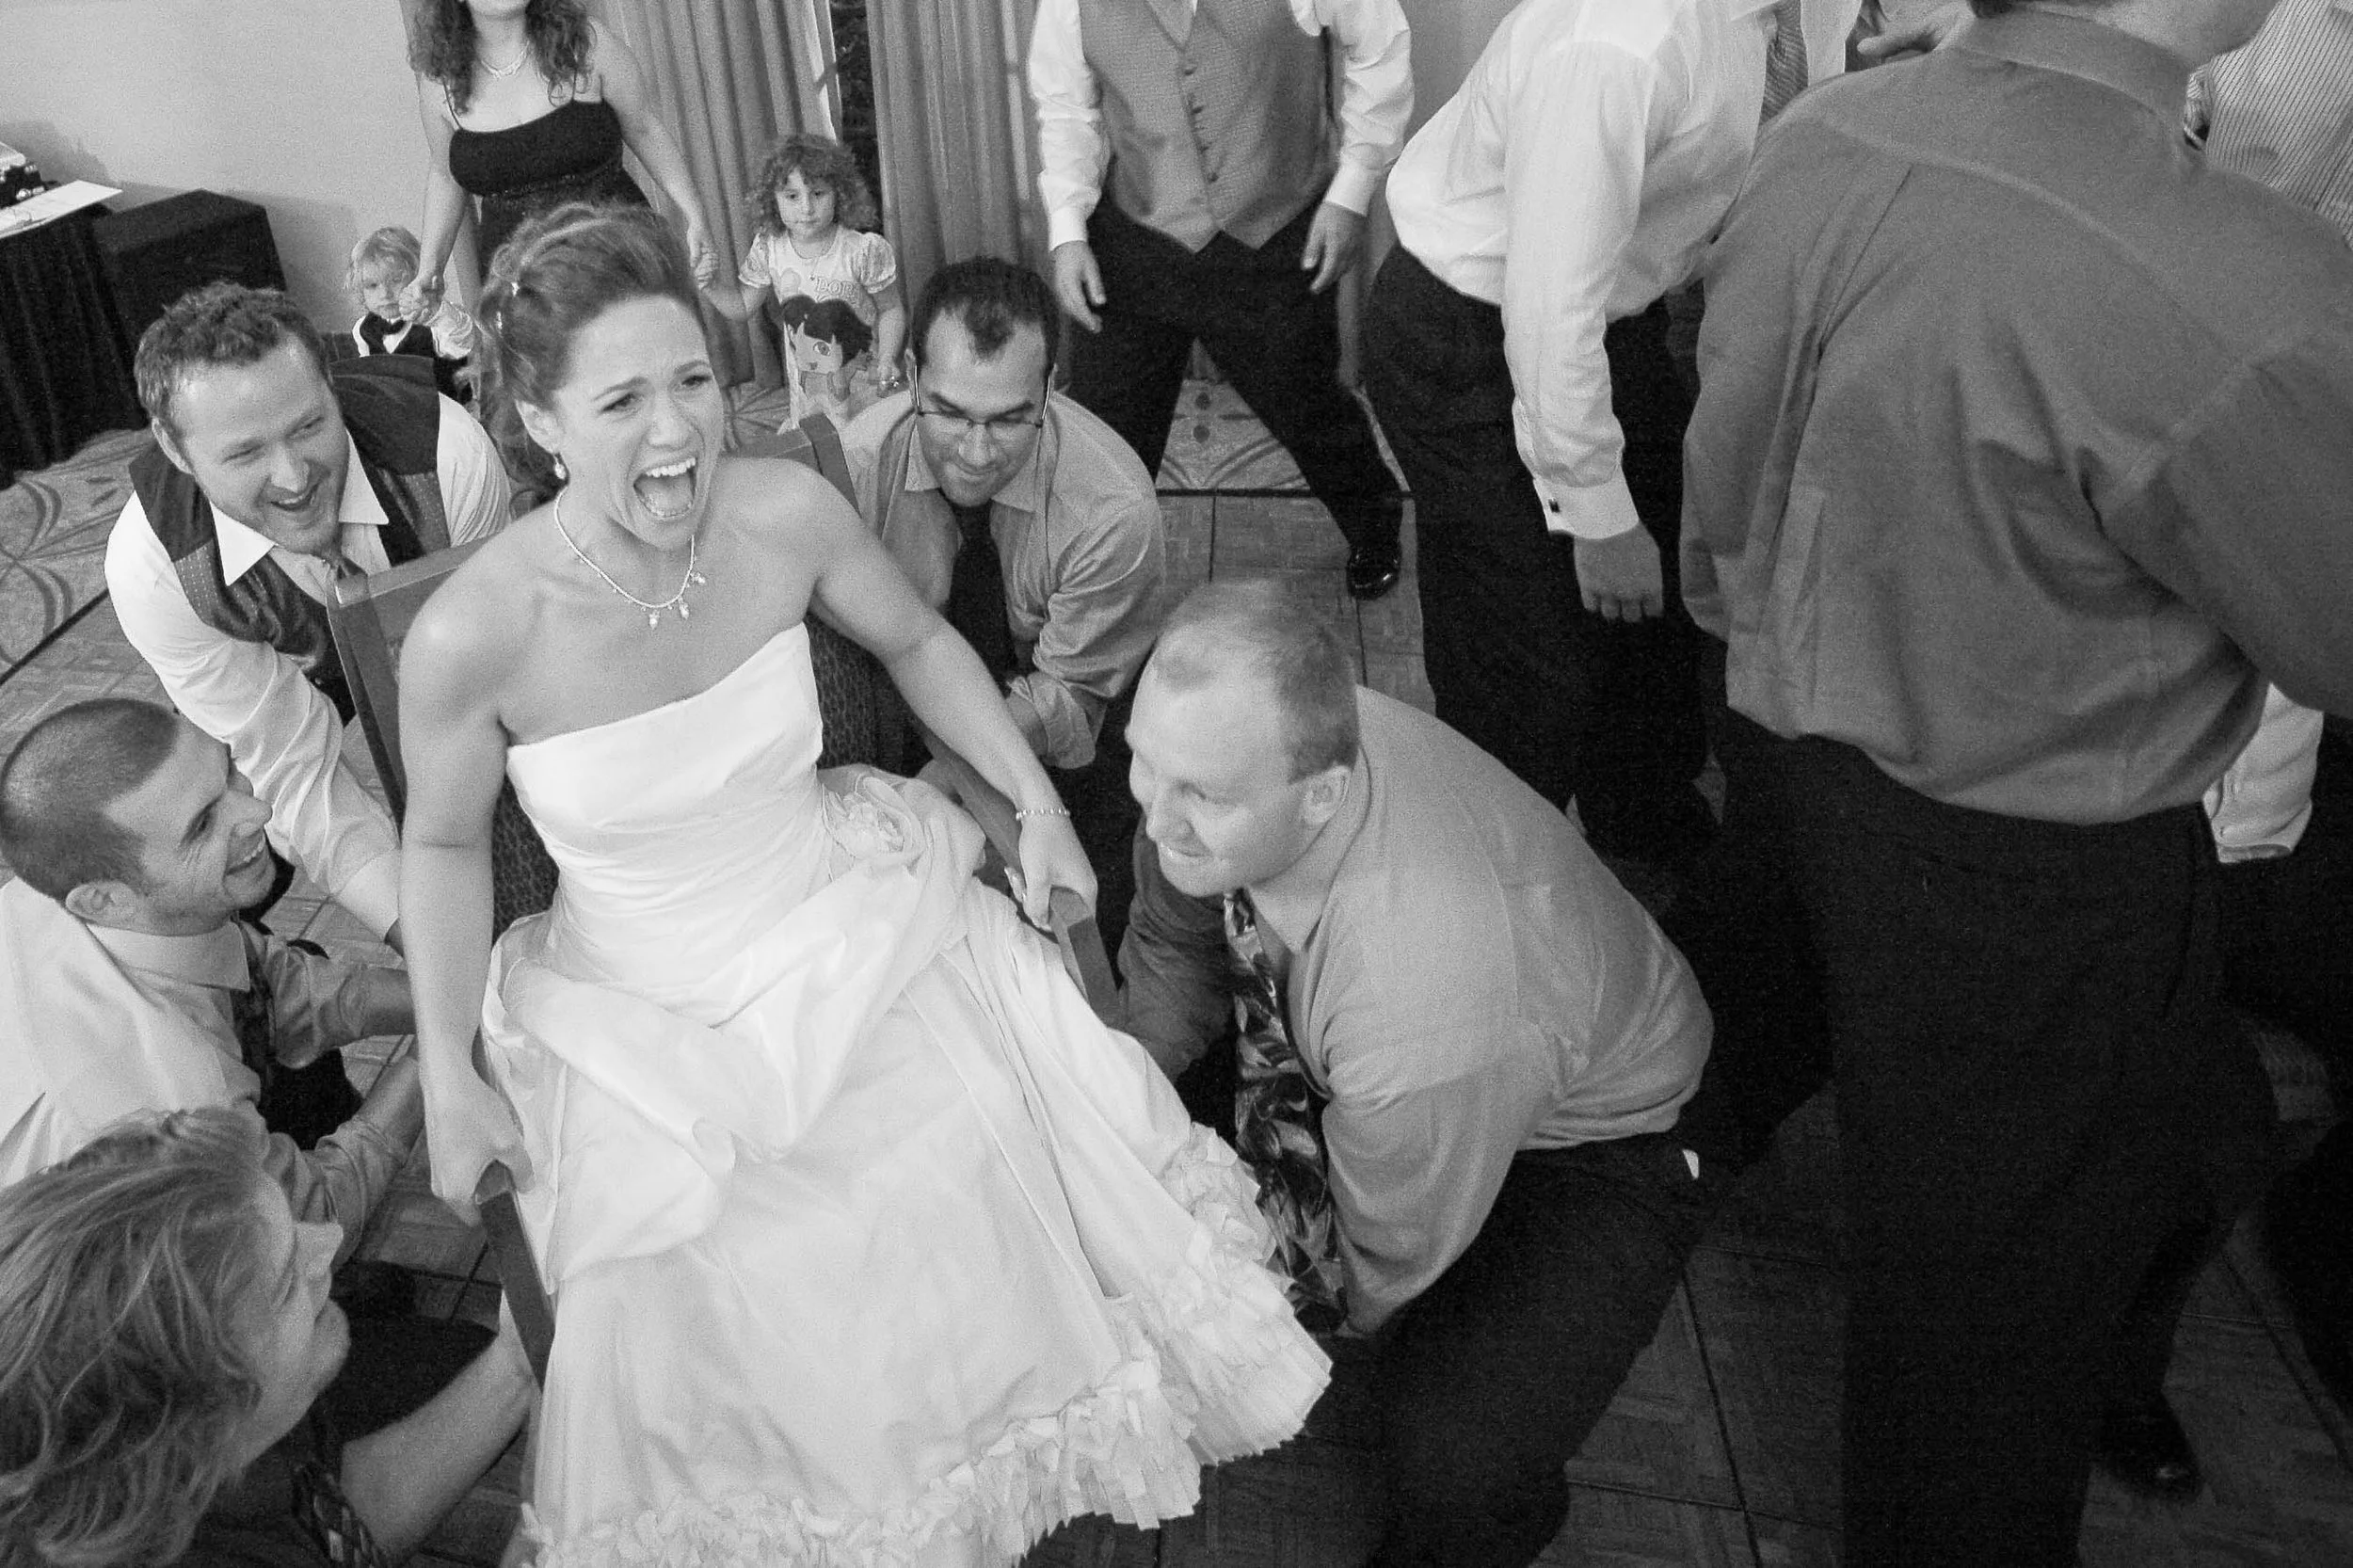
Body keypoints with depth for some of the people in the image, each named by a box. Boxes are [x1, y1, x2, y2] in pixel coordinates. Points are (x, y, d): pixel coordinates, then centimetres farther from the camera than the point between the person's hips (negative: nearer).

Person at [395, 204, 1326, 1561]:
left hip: (856, 924, 2)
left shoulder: (787, 511, -16)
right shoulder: (473, 636, -23)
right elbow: (446, 846, -4)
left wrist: (1040, 806, 0)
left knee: (1002, 1196, -9)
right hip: (651, 1015, -2)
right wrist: (449, 1082, -5)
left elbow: (918, 644, 5)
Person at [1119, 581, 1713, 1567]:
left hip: (1583, 1142, -6)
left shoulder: (1429, 1015, -45)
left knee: (1451, 1465, -24)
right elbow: (1173, 944, -4)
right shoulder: (1227, 748, -26)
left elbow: (1387, 1265, -24)